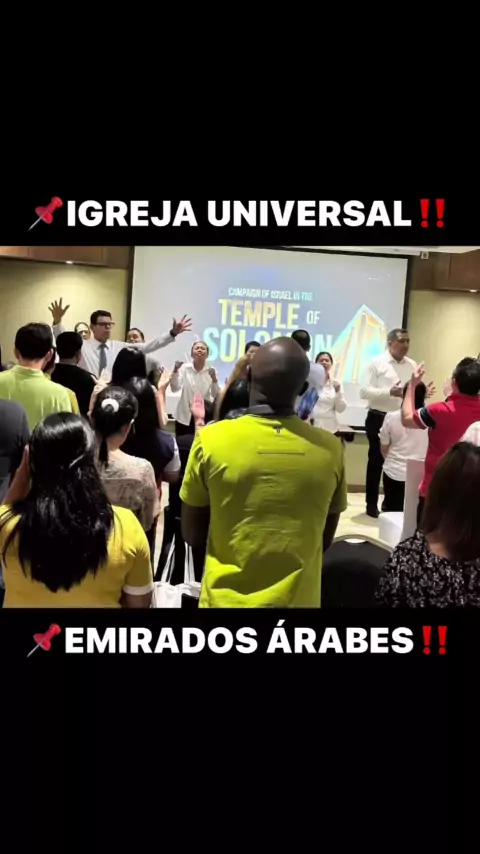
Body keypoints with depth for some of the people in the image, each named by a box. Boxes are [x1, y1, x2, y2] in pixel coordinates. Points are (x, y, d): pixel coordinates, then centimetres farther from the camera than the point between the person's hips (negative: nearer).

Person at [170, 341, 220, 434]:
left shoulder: (211, 371, 0)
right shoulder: (184, 368, -2)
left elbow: (216, 396, -4)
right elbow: (175, 388, -12)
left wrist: (214, 379, -19)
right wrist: (175, 370, -23)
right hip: (184, 417, 0)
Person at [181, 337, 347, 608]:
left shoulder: (211, 441, -16)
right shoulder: (330, 449, -11)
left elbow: (192, 535, -4)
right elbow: (325, 541, 2)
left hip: (226, 599, -1)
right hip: (298, 598, 2)